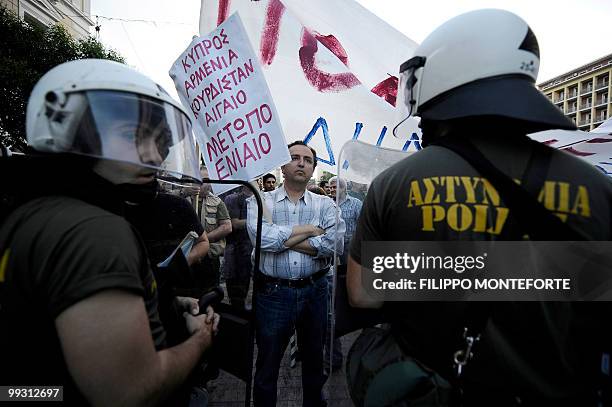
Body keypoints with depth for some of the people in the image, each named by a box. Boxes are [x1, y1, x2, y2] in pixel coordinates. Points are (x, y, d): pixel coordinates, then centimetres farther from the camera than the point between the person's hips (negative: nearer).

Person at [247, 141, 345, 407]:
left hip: (314, 291, 2)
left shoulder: (325, 205, 1)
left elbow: (330, 243, -16)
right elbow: (262, 237, -21)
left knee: (314, 360, 22)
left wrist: (282, 238, -15)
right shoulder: (260, 202, -2)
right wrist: (310, 230, -15)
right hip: (273, 292, -1)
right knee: (267, 364, 16)